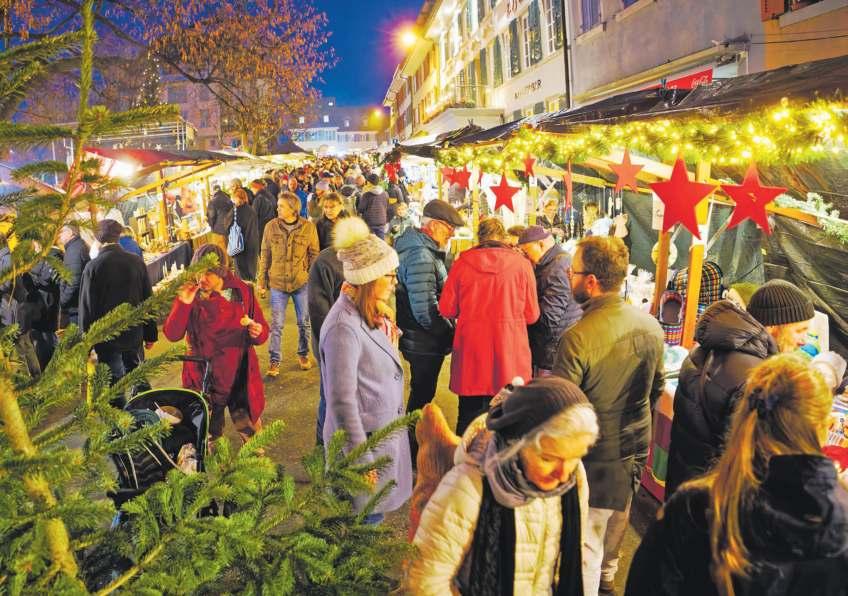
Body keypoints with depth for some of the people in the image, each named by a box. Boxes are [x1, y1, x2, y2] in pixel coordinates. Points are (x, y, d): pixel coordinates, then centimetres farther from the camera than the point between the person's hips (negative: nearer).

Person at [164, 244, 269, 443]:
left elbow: (263, 332, 4)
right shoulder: (190, 294, -5)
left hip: (240, 379, 0)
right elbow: (172, 335, -11)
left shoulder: (243, 292, -3)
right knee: (209, 439, 13)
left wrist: (258, 333, -20)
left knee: (251, 434, 10)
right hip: (203, 380, 0)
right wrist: (183, 304, -24)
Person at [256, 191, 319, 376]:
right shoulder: (271, 227, -5)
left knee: (304, 322, 13)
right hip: (277, 283, 0)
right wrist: (261, 281, 3)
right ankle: (274, 361, 16)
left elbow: (314, 255, 1)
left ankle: (303, 354, 33)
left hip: (302, 283, 0)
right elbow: (265, 256, 2)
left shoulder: (308, 227, -7)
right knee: (276, 325, 4)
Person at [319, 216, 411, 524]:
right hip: (366, 438, -8)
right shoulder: (344, 327, -27)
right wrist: (361, 460, -21)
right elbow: (343, 401, -25)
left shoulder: (371, 312, 1)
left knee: (376, 509, 22)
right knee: (365, 516, 11)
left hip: (387, 428, 8)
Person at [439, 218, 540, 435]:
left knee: (469, 419, 15)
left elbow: (446, 309, -1)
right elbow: (531, 314, -2)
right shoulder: (521, 264, -6)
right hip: (510, 354, 0)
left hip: (471, 352, 1)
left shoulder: (463, 262, -5)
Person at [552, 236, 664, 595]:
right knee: (617, 520, 28)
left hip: (594, 458, -7)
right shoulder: (651, 327, -6)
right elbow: (655, 389, 8)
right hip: (634, 450, 7)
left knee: (586, 545, 9)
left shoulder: (578, 338, -29)